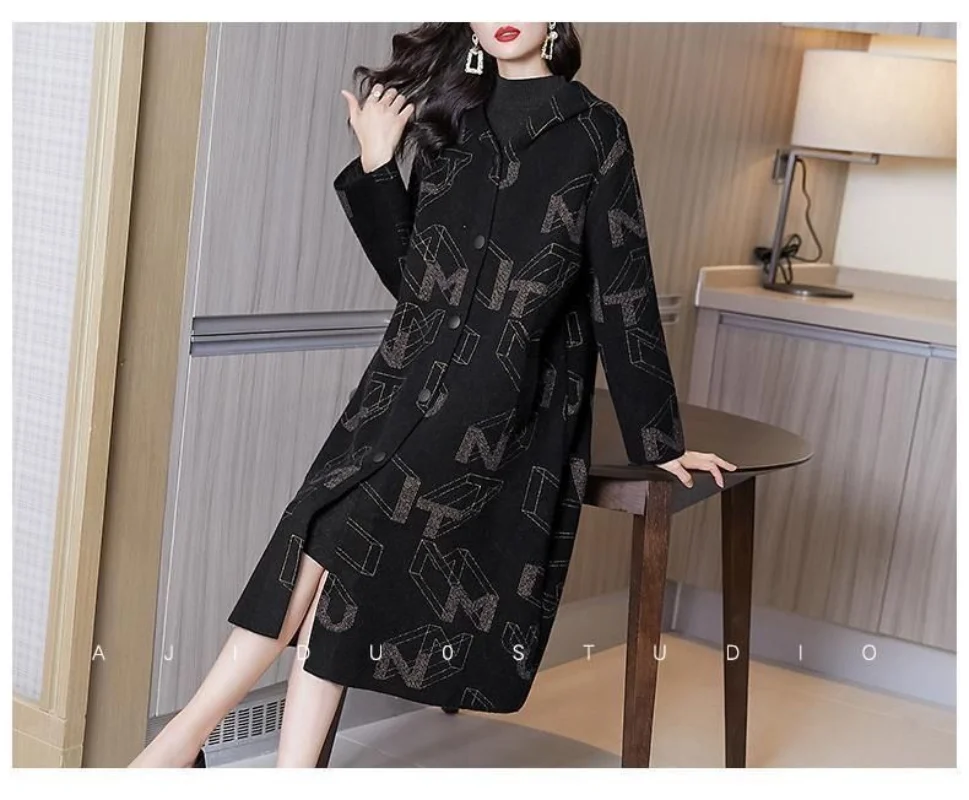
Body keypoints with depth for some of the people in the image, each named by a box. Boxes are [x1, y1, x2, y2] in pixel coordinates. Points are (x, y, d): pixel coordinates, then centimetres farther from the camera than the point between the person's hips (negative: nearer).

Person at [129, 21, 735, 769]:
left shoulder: (595, 131, 2)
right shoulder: (450, 118, 15)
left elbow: (623, 291, 2)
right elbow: (411, 275, 14)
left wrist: (656, 439, 4)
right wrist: (375, 166, 2)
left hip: (507, 397, -4)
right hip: (412, 372, 5)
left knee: (343, 534, -19)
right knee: (334, 537, -16)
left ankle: (195, 726, -8)